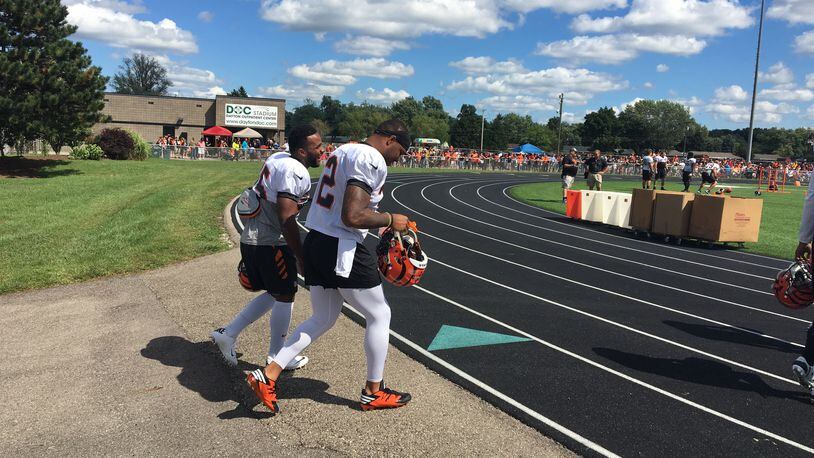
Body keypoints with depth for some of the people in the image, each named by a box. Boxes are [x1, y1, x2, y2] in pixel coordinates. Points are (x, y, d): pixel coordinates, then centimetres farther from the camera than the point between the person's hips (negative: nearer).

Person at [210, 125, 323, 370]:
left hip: (250, 239, 9)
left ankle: (228, 334, 22)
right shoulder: (295, 173, -19)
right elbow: (287, 220, -22)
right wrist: (301, 258, -15)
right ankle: (276, 356, 23)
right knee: (284, 298, 8)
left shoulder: (278, 158, 9)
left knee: (272, 294, 21)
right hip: (270, 243, -9)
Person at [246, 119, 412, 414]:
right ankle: (373, 393, 23)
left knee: (322, 319, 22)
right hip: (341, 249, -9)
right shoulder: (371, 160, -16)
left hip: (315, 242, 9)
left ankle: (268, 375, 17)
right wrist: (390, 220, -9)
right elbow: (353, 216, -24)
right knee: (379, 315, 10)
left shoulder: (343, 151, 15)